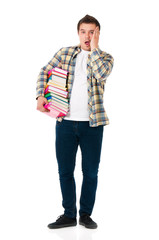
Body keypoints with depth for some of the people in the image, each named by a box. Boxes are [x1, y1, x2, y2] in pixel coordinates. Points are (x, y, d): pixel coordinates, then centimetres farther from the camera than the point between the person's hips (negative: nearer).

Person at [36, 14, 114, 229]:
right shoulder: (65, 53, 9)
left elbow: (102, 74, -18)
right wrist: (40, 96, -3)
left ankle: (86, 214, 20)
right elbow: (45, 72, 11)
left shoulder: (105, 57, 3)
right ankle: (69, 214, 19)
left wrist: (94, 48, -11)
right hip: (66, 121, 2)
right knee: (65, 170, 6)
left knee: (91, 171, 5)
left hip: (92, 123, -1)